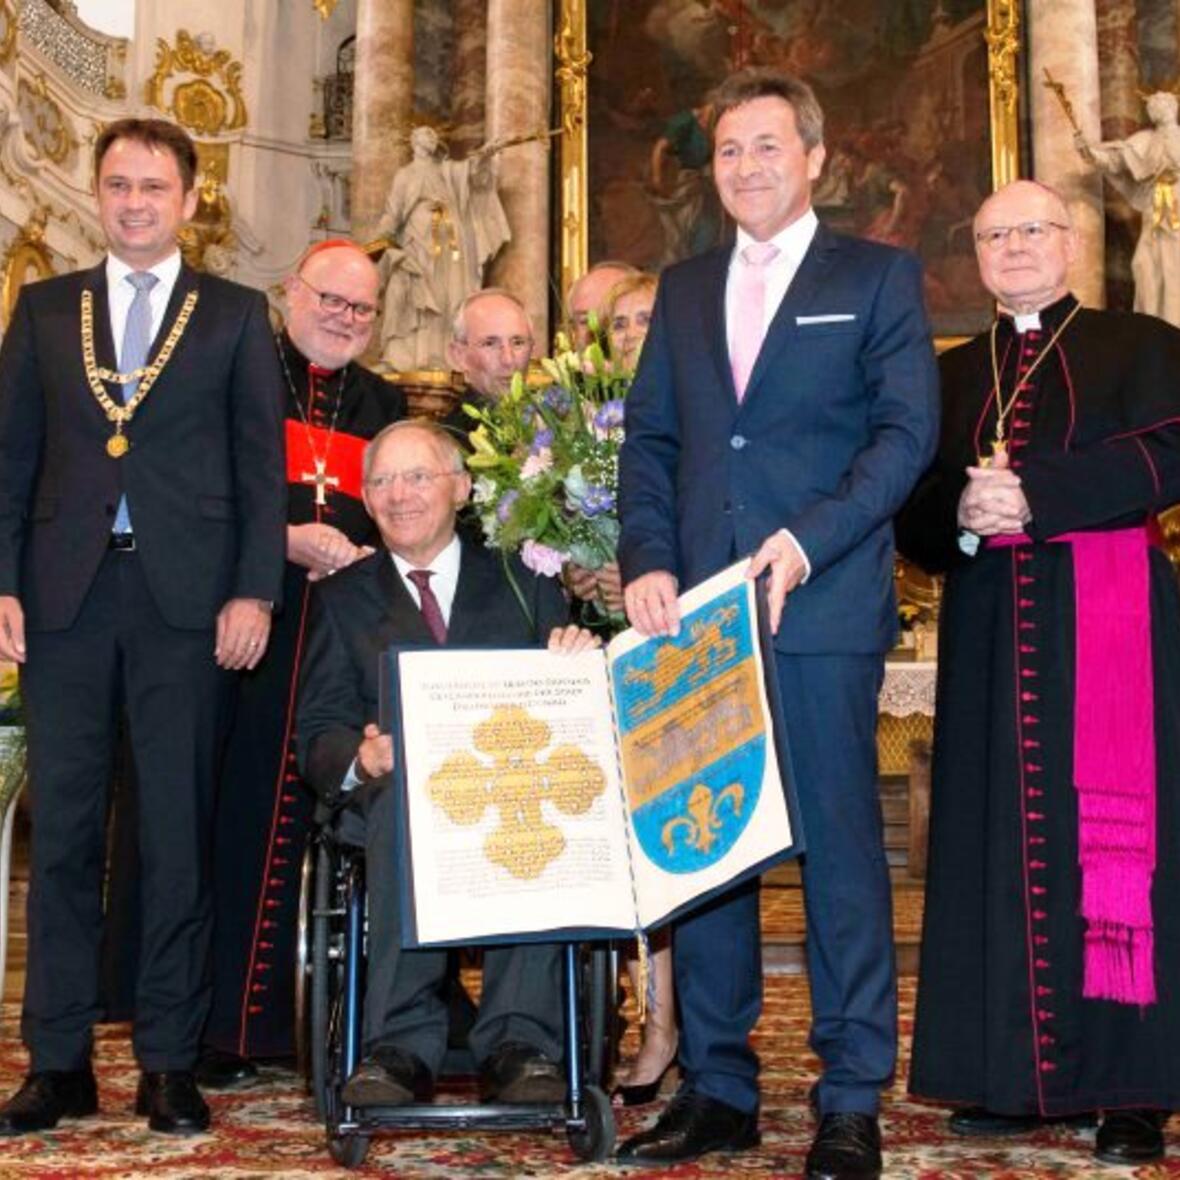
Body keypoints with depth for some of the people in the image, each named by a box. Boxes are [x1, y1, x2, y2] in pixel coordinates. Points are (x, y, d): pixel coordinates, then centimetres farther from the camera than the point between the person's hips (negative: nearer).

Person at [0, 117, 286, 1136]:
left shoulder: (235, 316, 8)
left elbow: (262, 464, 3)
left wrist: (255, 591, -6)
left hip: (186, 597, -2)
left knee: (180, 831, 3)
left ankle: (170, 1061, 12)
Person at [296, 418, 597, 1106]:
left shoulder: (523, 581, 20)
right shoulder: (344, 599, 21)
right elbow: (319, 735, 10)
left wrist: (580, 660, -12)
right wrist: (363, 758, -14)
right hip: (399, 795, 0)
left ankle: (519, 1043, -34)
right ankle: (402, 1045, -35)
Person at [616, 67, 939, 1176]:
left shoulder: (879, 277, 6)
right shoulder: (683, 289, 19)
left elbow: (906, 429, -4)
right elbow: (648, 439, 13)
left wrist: (807, 539, -17)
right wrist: (647, 562, -2)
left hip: (823, 608, -4)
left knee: (838, 846, 0)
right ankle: (716, 1088, 19)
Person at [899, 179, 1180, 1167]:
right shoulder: (953, 376, 18)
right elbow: (913, 513, 10)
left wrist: (1033, 494, -17)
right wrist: (962, 515, -12)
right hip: (990, 633, 4)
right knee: (1001, 838, 2)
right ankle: (1017, 1073, 10)